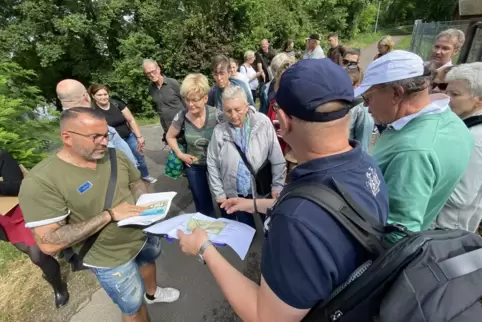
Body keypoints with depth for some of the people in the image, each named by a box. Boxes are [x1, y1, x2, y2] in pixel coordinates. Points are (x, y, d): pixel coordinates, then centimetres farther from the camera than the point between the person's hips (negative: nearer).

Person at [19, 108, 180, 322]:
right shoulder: (41, 181, -27)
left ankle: (152, 293, 66)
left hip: (142, 233, 6)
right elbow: (49, 243, -28)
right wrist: (109, 214, -33)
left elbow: (136, 182, 5)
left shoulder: (115, 157, -11)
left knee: (148, 261, 34)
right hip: (110, 258, -6)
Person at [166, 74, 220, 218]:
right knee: (202, 202, 19)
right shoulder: (181, 117, -16)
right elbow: (170, 136, 1)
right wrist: (180, 154, -7)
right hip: (194, 165, 2)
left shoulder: (215, 114, -22)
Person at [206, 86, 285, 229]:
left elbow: (277, 159, -6)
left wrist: (277, 185, -5)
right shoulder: (219, 131, -8)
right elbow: (212, 165, 0)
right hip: (235, 195, 1)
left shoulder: (263, 122, -11)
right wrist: (219, 193, 0)